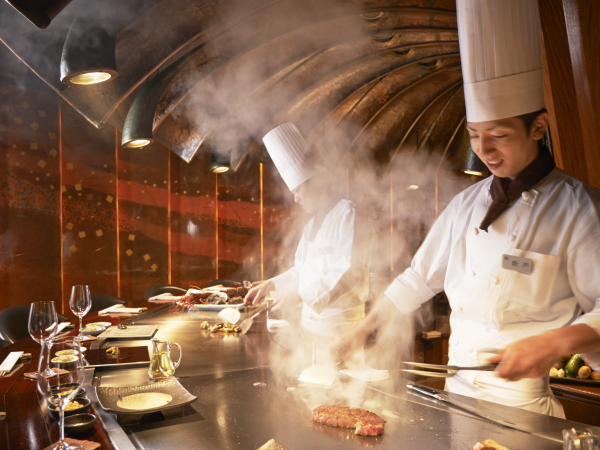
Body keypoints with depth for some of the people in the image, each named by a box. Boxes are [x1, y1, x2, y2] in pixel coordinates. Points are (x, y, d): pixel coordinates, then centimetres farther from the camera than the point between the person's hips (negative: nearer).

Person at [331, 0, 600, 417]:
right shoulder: (467, 203, 5)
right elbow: (421, 276, 11)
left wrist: (557, 342, -30)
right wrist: (363, 329, 9)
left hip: (522, 403, -5)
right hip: (458, 387, 5)